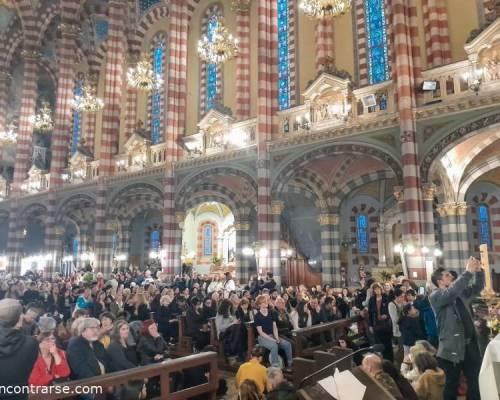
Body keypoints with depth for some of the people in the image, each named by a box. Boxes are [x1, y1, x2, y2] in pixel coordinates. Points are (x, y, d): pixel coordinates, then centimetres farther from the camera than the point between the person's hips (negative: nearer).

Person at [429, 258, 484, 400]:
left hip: (470, 344, 7)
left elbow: (477, 288, 17)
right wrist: (468, 272, -28)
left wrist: (478, 271, -3)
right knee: (451, 386, 5)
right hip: (452, 348, -7)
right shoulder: (435, 296, -11)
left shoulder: (460, 292, 13)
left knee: (476, 382, 17)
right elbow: (451, 292, -28)